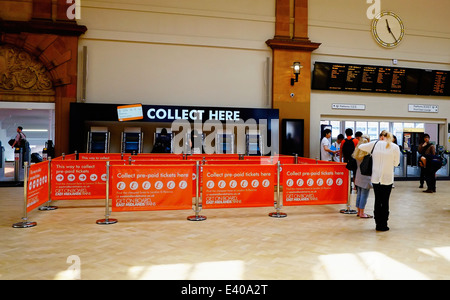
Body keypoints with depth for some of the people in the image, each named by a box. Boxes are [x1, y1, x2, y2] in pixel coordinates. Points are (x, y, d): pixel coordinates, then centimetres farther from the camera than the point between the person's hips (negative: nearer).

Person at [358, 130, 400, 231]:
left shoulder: (375, 144, -1)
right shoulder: (395, 147, -3)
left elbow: (360, 146, 11)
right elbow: (396, 163, 3)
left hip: (375, 178, 1)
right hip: (388, 179, -1)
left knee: (377, 200, 10)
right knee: (385, 201, 6)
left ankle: (378, 224, 15)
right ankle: (383, 225, 10)